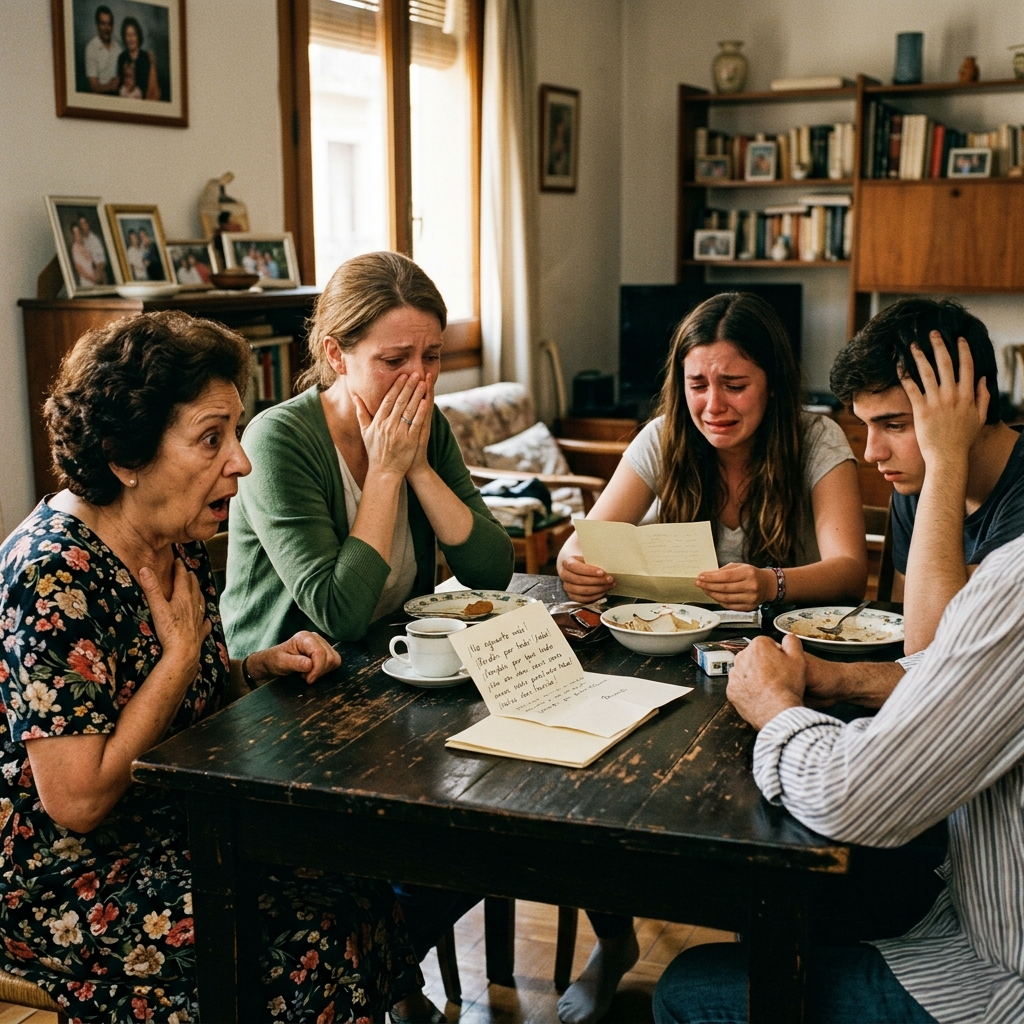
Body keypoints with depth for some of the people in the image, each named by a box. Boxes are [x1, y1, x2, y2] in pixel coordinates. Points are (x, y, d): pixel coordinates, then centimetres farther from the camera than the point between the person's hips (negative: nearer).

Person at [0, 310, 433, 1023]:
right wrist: (182, 650, -20)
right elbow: (77, 798, -27)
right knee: (319, 942, -19)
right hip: (63, 878, -8)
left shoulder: (178, 544, 1)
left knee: (374, 876, -8)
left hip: (173, 824, 8)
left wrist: (260, 667, -5)